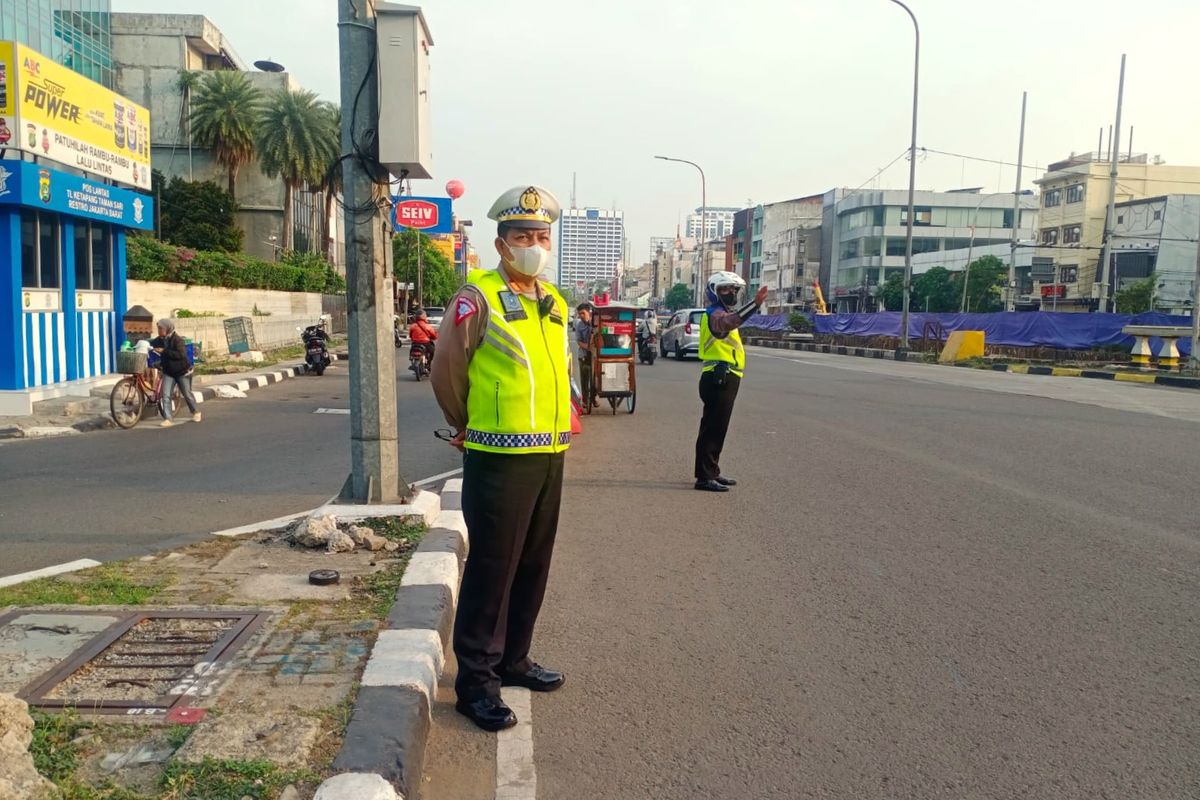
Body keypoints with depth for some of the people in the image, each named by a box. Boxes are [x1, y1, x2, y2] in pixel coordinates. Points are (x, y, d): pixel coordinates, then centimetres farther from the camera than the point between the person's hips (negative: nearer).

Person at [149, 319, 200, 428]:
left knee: (187, 394, 8)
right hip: (168, 372, 5)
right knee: (165, 395, -7)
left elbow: (181, 354, -29)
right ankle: (167, 419, -6)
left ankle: (195, 413, 31)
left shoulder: (177, 340, -18)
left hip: (182, 372, -5)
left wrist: (164, 351, -30)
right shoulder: (159, 340, -1)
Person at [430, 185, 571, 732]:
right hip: (498, 459, -7)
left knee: (532, 568, 16)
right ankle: (476, 681, 13)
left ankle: (513, 659, 32)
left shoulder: (554, 303, 12)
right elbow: (446, 369, -5)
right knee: (491, 570, 0)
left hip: (549, 456, 7)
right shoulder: (478, 297, -10)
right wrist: (467, 426, 6)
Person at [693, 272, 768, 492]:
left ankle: (711, 472, 26)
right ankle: (705, 477, -8)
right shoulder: (716, 314, -14)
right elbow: (730, 321, -38)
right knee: (713, 428, -10)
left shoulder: (720, 313, 22)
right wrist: (755, 304, -49)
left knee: (715, 428, 17)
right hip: (720, 378, -11)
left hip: (722, 379, 11)